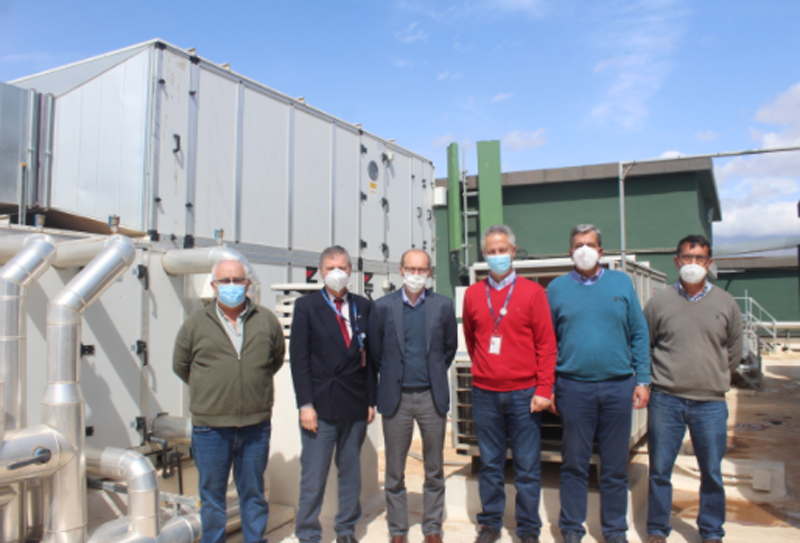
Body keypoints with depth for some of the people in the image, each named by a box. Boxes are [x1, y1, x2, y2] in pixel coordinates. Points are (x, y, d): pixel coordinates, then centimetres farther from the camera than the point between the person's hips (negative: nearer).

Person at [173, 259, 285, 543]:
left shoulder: (267, 320, 1)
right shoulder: (196, 323, -2)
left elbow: (277, 357, 16)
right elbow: (180, 365, 10)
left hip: (256, 424, 1)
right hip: (210, 426, -1)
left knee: (254, 493, 15)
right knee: (211, 495, 12)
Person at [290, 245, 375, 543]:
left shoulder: (364, 306, 8)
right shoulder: (306, 306, 0)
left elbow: (370, 356, 7)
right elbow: (298, 358, -4)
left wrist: (371, 399, 4)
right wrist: (305, 404, -10)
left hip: (356, 405, 3)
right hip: (321, 404, -3)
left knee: (351, 472, 13)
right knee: (313, 477, 2)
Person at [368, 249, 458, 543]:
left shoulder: (443, 305, 0)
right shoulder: (382, 306, -2)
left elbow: (450, 346, 11)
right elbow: (375, 350, 7)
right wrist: (390, 378, 10)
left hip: (432, 397, 1)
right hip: (396, 398, 0)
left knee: (434, 471, 11)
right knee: (394, 472, 8)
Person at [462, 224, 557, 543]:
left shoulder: (532, 292, -1)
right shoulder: (472, 295, 5)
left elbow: (546, 344, -3)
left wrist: (544, 389, -9)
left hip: (523, 393, -2)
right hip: (485, 394, 2)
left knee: (527, 467, 5)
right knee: (490, 465, 11)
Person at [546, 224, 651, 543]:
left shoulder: (621, 283, 7)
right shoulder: (557, 288, 5)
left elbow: (639, 334, 8)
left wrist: (643, 380, 1)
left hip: (618, 386, 1)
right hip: (574, 388, -1)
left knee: (615, 465, 11)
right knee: (574, 464, 8)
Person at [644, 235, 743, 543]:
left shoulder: (726, 303, 5)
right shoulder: (659, 302, 2)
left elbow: (733, 352, 15)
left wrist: (713, 377, 12)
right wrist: (657, 378, 7)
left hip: (711, 403, 1)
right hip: (666, 401, -1)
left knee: (712, 473, 10)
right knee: (659, 470, 7)